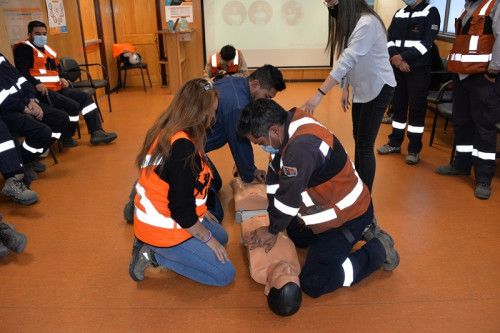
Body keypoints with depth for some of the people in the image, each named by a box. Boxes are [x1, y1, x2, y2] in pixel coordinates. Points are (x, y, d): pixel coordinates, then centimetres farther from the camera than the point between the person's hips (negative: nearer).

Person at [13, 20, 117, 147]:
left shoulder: (47, 49, 22)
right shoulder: (24, 48, -6)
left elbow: (57, 67, 33)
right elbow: (22, 70, -18)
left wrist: (62, 78, 13)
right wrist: (36, 84, -31)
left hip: (57, 88, 10)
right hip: (41, 91, -10)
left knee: (85, 97, 2)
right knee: (73, 106, -24)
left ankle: (97, 132, -4)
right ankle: (66, 138, -4)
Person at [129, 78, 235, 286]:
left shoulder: (166, 131, -1)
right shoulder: (183, 148, -30)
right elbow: (181, 211, -26)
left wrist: (201, 210, 16)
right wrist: (208, 239, -11)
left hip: (157, 219, 9)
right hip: (164, 230, -9)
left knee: (221, 237, 25)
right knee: (225, 274, 2)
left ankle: (154, 249, 15)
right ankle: (155, 255, 1)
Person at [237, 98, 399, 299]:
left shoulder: (302, 147, -36)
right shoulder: (287, 126, -6)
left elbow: (289, 196, -29)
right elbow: (274, 179, -1)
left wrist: (273, 230, -10)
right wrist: (273, 226, 0)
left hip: (347, 215, -10)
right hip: (327, 205, 10)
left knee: (312, 284, -7)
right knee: (295, 237, 28)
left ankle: (378, 250, 6)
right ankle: (361, 230, 26)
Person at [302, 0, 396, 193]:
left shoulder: (367, 23, -24)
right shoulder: (349, 22, 6)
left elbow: (346, 61, -32)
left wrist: (319, 95, -35)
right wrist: (346, 88, 5)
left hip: (379, 89, -9)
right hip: (361, 88, 9)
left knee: (364, 145, -8)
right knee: (358, 138, 16)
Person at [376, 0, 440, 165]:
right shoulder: (399, 14, 13)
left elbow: (426, 42, -13)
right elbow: (389, 38, 5)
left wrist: (403, 57, -17)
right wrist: (396, 57, -12)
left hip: (419, 69, -5)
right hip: (397, 68, 5)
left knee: (416, 108, 0)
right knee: (398, 105, 11)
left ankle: (414, 149, 9)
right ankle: (395, 143, 24)